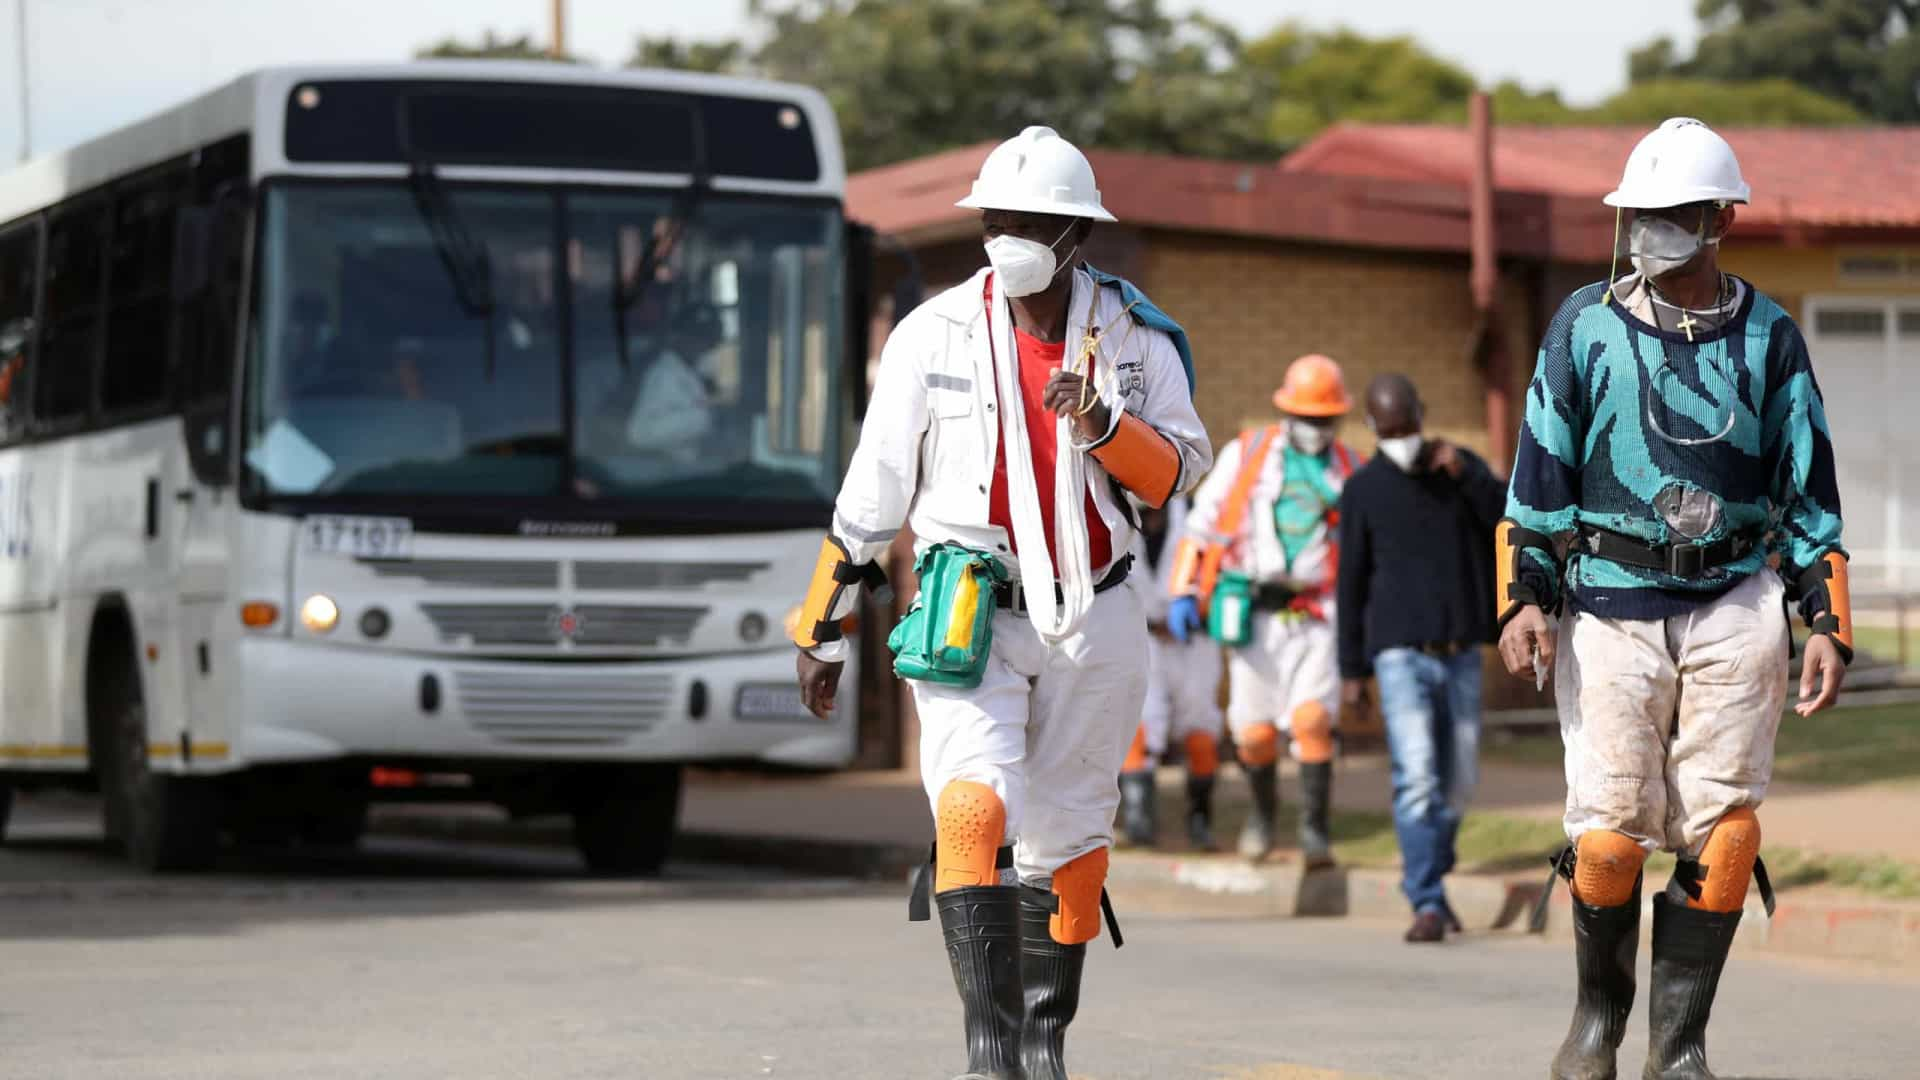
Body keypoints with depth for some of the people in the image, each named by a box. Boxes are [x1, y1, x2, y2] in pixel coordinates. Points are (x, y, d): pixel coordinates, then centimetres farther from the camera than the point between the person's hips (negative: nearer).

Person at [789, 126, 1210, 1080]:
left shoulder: (1135, 338, 1)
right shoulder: (934, 336, -2)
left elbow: (1182, 471, 1)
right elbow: (873, 491, 4)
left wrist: (1105, 425, -19)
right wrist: (822, 627, 7)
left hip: (1093, 617, 2)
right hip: (970, 610, -2)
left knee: (1069, 831, 10)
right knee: (975, 800, -22)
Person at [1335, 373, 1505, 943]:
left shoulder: (1464, 468, 5)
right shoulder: (1363, 490, -1)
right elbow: (1351, 582, 3)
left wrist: (1463, 474, -22)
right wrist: (1351, 671, 2)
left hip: (1461, 655, 3)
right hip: (1401, 655, -3)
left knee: (1456, 783, 9)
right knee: (1416, 778, -15)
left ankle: (1427, 874, 31)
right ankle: (1427, 905, -16)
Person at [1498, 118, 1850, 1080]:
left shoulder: (1769, 336, 6)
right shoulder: (1586, 326, 4)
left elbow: (1808, 488, 9)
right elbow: (1540, 471, 5)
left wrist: (1828, 621, 3)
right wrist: (1524, 596, -4)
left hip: (1734, 608, 1)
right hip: (1609, 609, 0)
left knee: (1721, 829, -5)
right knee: (1609, 833, -3)